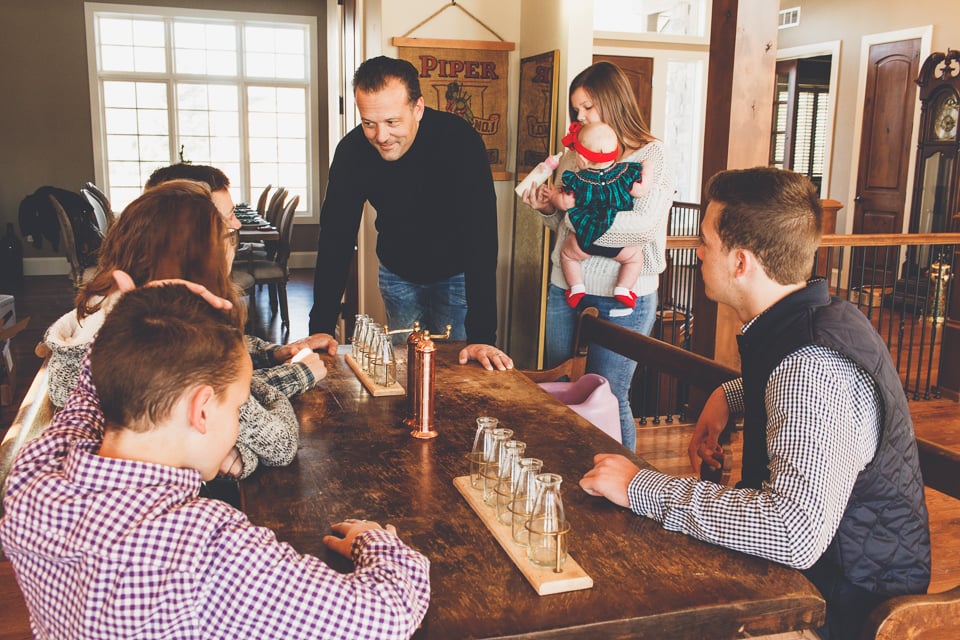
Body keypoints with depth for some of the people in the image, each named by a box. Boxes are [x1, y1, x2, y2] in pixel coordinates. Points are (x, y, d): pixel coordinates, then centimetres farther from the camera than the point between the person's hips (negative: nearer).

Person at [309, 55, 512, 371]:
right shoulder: (352, 150, -21)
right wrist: (320, 330, -26)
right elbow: (336, 238, -19)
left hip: (457, 274, -3)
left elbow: (480, 236, -35)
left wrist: (481, 336, -41)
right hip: (398, 272, 3)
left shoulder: (460, 142, -32)